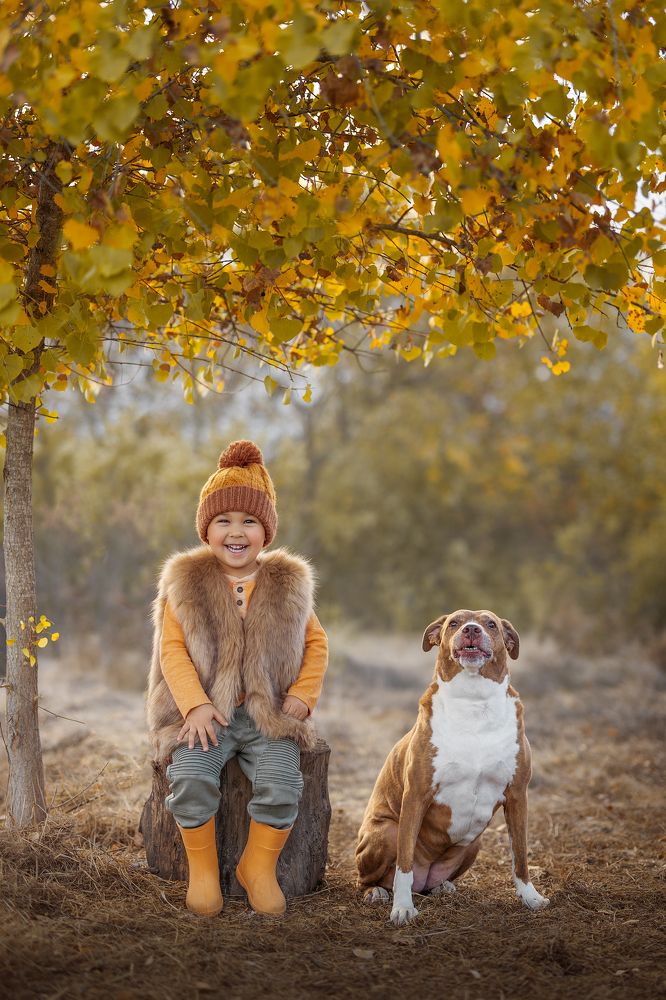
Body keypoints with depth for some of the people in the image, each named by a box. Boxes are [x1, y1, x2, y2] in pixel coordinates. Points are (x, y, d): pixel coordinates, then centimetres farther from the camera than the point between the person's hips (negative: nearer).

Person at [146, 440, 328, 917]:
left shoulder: (288, 584, 10)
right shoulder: (186, 583, 5)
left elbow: (316, 643, 14)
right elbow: (172, 648, -2)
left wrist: (303, 696, -2)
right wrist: (195, 704, -16)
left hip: (270, 715, 1)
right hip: (205, 711, -1)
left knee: (282, 784, -25)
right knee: (191, 779, -29)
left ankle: (259, 866, -1)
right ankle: (202, 869, -6)